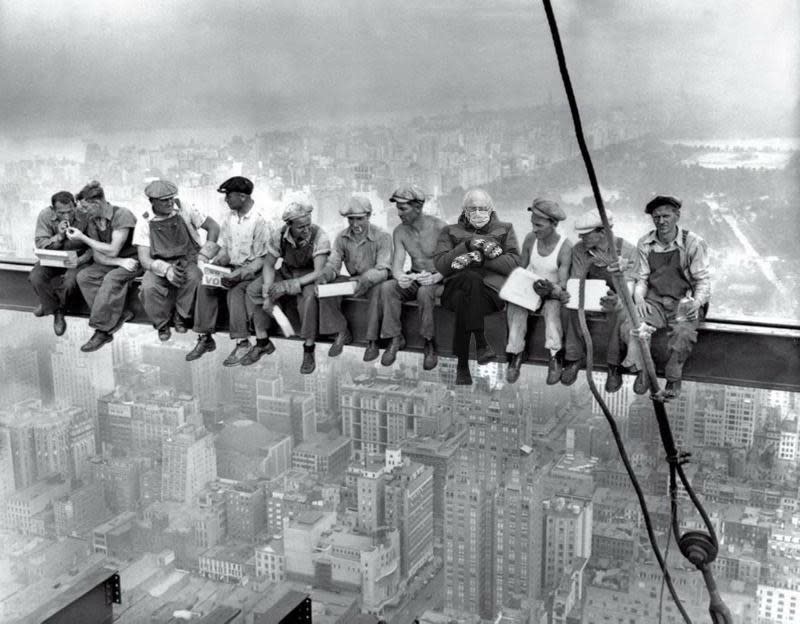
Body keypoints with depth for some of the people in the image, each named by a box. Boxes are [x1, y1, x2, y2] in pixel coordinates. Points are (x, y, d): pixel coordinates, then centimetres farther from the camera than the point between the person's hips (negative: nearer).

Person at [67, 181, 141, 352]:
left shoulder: (122, 215, -19)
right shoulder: (92, 221, 3)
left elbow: (112, 250, -21)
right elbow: (97, 256, -2)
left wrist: (83, 238, -17)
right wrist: (120, 262, -21)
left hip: (132, 259, -7)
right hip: (111, 262, 7)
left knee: (111, 279, -34)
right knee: (83, 276, -17)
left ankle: (102, 330, -27)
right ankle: (119, 315, -20)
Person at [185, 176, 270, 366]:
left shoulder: (259, 221, -14)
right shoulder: (229, 218, 8)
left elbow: (261, 259, -14)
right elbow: (224, 250, 12)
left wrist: (239, 274, -26)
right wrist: (213, 263, -9)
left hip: (252, 271, -6)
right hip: (231, 267, 6)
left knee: (235, 291, -33)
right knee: (204, 286, -17)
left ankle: (242, 343, -27)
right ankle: (205, 338, -12)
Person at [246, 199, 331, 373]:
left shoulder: (319, 236, -26)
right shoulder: (279, 235, -15)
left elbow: (319, 272, -29)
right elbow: (269, 265, -6)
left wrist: (288, 285, -38)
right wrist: (267, 295, -21)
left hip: (310, 277, -4)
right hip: (286, 272, 4)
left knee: (309, 295, -38)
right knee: (254, 289, -17)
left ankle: (309, 350, -25)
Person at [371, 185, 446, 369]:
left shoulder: (439, 227, -16)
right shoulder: (400, 231, -1)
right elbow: (397, 265, -8)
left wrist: (435, 278, -38)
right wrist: (400, 277, -33)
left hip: (438, 280, -4)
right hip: (413, 279, 4)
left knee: (424, 292, -38)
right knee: (387, 287, -26)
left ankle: (429, 344, -22)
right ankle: (395, 338, -17)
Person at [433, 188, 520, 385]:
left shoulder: (504, 229, 21)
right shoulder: (450, 231, 22)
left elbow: (515, 263, 4)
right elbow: (440, 265, 6)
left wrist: (480, 258, -7)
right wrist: (467, 246, -6)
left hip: (492, 290, -1)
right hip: (455, 287, 1)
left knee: (464, 300, -34)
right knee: (473, 278, -35)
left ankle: (462, 366, -29)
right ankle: (481, 343, -33)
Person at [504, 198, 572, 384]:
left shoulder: (565, 248, -16)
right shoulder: (530, 239, -4)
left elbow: (562, 287, -19)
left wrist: (551, 290, -40)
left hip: (552, 292, -3)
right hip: (528, 288, 3)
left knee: (553, 307, -36)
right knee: (515, 305, -29)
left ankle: (554, 357, -33)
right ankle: (516, 353, -24)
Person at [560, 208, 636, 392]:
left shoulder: (627, 250, -16)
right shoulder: (579, 249, -6)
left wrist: (617, 301, -42)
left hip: (616, 298, -3)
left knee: (619, 314, -36)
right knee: (571, 310, -29)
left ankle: (614, 366, -22)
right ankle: (574, 358, -13)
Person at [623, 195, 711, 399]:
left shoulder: (693, 243, -4)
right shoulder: (645, 244, 6)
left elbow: (703, 280, -2)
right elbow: (641, 279, 10)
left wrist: (697, 302, -22)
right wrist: (639, 299, -11)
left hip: (684, 302, -3)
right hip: (654, 301, 3)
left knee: (683, 332, -35)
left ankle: (673, 378, -10)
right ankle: (642, 370, -5)